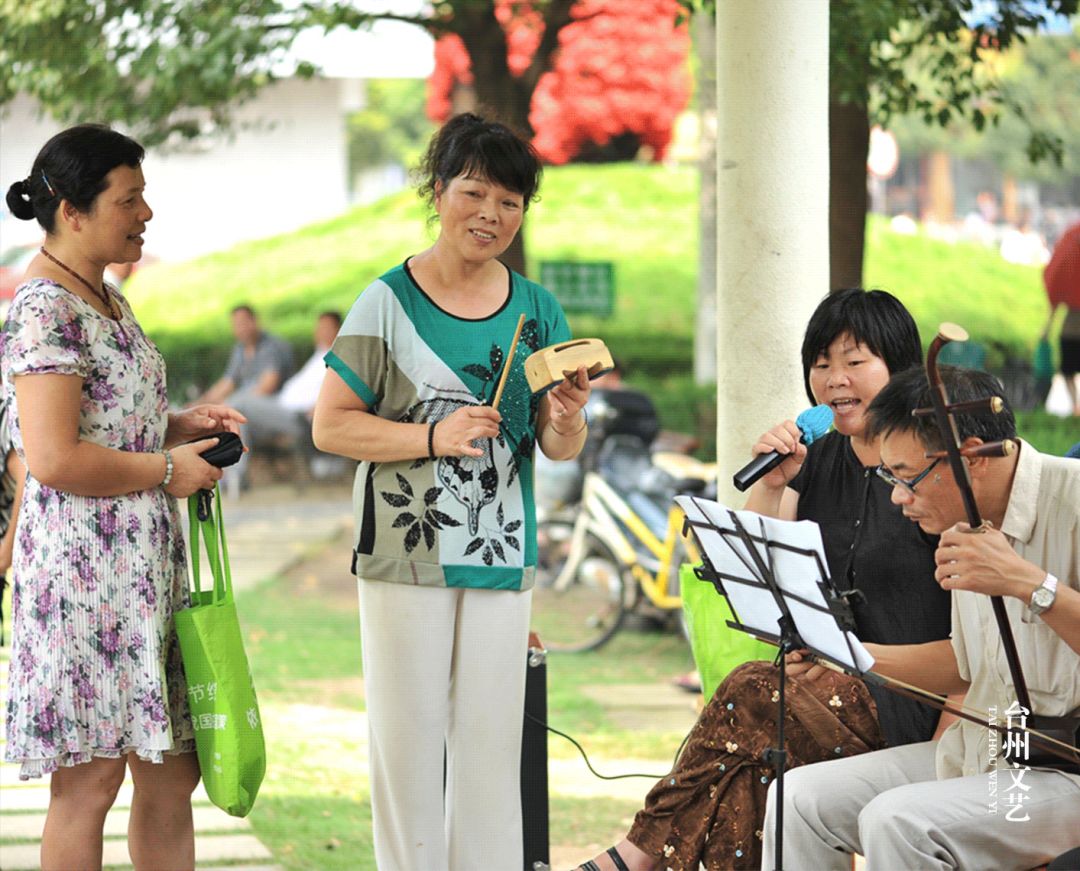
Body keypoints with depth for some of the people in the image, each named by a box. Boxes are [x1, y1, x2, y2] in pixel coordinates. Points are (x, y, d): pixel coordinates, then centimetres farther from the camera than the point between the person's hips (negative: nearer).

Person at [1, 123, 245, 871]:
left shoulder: (105, 299, 15)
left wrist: (181, 425, 9)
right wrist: (169, 469, -13)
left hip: (146, 562, 10)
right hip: (83, 563, -10)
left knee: (173, 772, 11)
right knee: (91, 778, -4)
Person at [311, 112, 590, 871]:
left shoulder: (535, 310, 7)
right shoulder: (390, 302, -5)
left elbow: (561, 449, 9)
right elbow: (331, 426, -6)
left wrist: (567, 419, -14)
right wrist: (435, 438, -18)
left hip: (501, 554, 4)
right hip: (408, 552, -3)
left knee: (492, 743, 7)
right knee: (408, 742, 1)